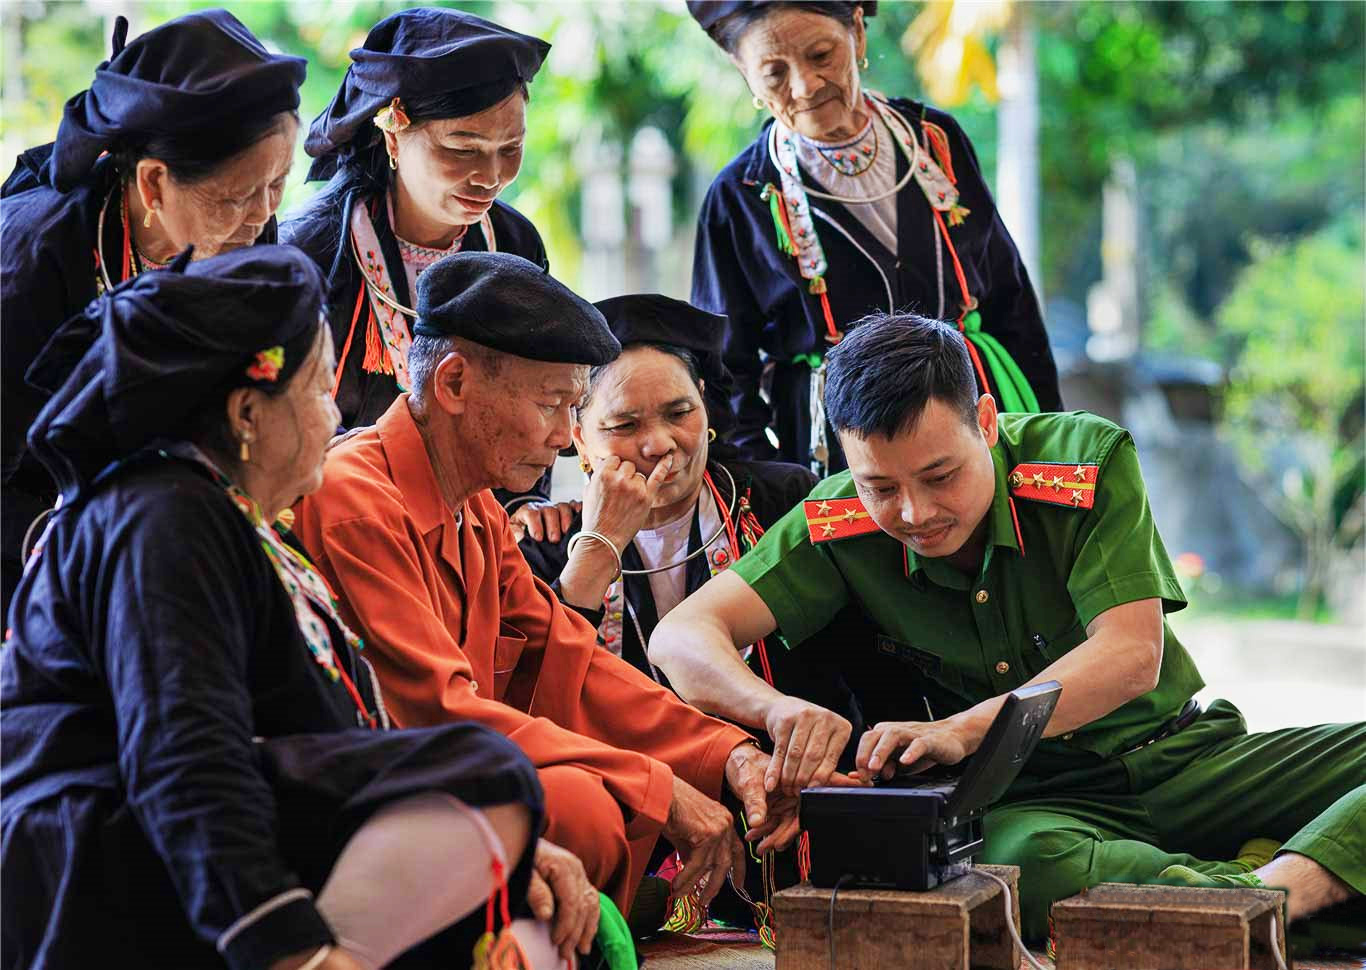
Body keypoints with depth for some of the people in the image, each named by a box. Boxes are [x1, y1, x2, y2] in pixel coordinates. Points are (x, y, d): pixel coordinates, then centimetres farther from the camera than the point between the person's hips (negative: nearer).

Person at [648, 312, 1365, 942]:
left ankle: (1280, 887, -45)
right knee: (1020, 859, -40)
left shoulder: (1088, 456, -11)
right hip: (1033, 798, -1)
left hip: (1184, 759, 1)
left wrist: (962, 730, -33)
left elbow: (1131, 656, -18)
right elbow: (684, 635, -11)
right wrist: (779, 710, -34)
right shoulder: (838, 527, -7)